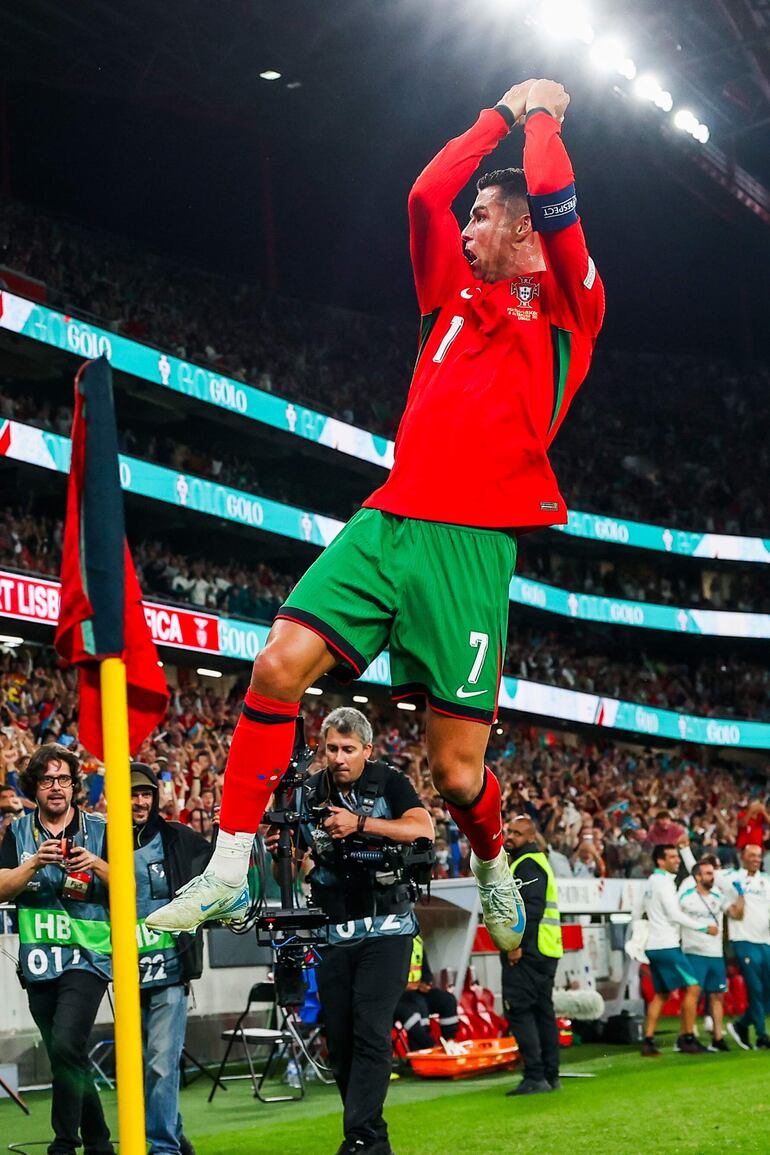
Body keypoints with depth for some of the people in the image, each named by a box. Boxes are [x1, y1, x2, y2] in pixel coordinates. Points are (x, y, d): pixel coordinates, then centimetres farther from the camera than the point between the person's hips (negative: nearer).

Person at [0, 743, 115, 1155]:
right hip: (39, 962, 4)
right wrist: (34, 863, -18)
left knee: (66, 1047, -21)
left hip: (87, 956, -4)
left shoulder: (100, 831, 3)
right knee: (68, 1060, 11)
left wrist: (98, 865, -17)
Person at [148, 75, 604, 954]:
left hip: (471, 544, -5)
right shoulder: (457, 290, 21)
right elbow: (427, 194, 18)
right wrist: (500, 114, 25)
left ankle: (493, 869, 30)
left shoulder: (564, 306, 5)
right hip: (387, 519, 5)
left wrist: (540, 114, 10)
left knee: (455, 766, -4)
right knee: (278, 666, -14)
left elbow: (552, 199, -7)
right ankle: (228, 874, -7)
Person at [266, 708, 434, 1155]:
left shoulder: (388, 782, -3)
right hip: (335, 931, 4)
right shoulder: (310, 793, 7)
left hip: (386, 929, -4)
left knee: (370, 1031, -15)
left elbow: (423, 828, -17)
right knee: (340, 1040, 4)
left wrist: (360, 823, -24)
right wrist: (278, 848, -12)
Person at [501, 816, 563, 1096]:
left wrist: (517, 944, -24)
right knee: (543, 1011, 12)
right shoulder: (537, 861, 23)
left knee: (518, 1010, -11)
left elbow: (531, 907, -21)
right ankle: (550, 1075, 16)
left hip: (528, 950, -11)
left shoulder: (528, 864, -10)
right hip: (544, 950, 11)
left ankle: (535, 1077, -15)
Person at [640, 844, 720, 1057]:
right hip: (666, 946, -10)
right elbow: (675, 915, -19)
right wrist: (705, 927, -13)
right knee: (692, 987, -6)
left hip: (654, 947, 10)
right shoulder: (663, 882, -12)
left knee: (661, 994, 13)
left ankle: (648, 1041, 7)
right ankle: (687, 1039, -5)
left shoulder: (653, 881, 17)